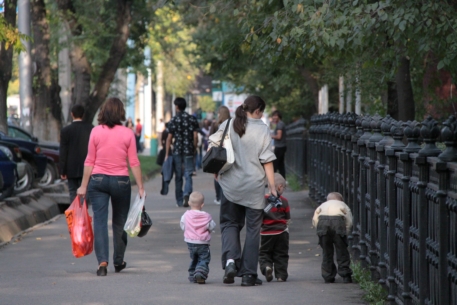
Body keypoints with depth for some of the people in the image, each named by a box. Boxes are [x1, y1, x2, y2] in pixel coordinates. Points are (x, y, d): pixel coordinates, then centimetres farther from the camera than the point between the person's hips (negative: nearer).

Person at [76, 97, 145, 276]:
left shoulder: (96, 132, -3)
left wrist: (84, 186, 5)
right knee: (119, 223, 14)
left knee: (100, 221, -1)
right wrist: (141, 187, 2)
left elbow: (89, 161, -1)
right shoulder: (127, 134, -4)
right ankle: (118, 262, 25)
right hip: (121, 181, 0)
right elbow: (134, 162, -4)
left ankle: (102, 261, -14)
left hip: (98, 180, 0)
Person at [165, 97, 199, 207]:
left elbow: (169, 138, -4)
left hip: (177, 151, -1)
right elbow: (195, 136, 0)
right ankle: (187, 194, -22)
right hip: (189, 151, 1)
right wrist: (194, 149, 13)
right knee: (188, 175, 3)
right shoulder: (192, 119, 2)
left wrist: (167, 154, 0)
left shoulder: (173, 120, -3)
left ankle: (179, 201, 12)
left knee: (178, 177, 7)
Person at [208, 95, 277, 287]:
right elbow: (267, 161, -7)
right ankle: (248, 274, 6)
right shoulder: (262, 129, -5)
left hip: (230, 184, 2)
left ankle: (230, 259, -13)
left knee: (230, 223, 13)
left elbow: (212, 148, -1)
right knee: (252, 228, 7)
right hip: (254, 186, -2)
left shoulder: (227, 125, 1)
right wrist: (272, 187, -3)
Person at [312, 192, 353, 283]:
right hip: (338, 220, -2)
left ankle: (328, 277, 12)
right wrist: (345, 233, 18)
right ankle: (345, 275, 5)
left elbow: (315, 220, 16)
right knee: (342, 250, 7)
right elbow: (349, 221, 13)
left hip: (323, 221, 2)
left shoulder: (323, 205, 33)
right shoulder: (342, 205, 29)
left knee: (326, 251, 10)